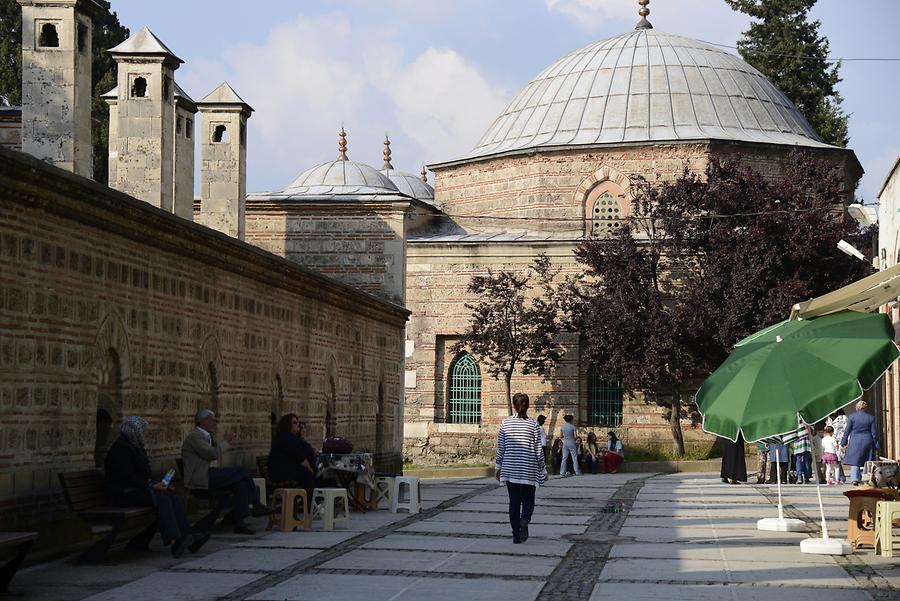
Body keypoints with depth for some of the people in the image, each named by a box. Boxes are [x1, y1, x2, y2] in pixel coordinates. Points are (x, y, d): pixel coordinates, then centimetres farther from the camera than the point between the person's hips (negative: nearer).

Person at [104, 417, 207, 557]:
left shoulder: (135, 447, 20)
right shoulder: (121, 449, -12)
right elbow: (127, 478, -20)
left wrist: (159, 485, 9)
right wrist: (152, 486, -19)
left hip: (140, 489, 10)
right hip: (123, 494, -10)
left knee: (176, 499, -12)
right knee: (162, 499, -30)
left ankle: (190, 540, -22)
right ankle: (174, 541, -40)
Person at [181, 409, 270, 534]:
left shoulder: (206, 436, 21)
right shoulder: (195, 436, -11)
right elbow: (213, 454, -21)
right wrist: (226, 442, -7)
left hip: (208, 475, 10)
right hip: (200, 480, -10)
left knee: (240, 483, -7)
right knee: (242, 472, -16)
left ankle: (239, 524, -10)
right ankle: (256, 505, -5)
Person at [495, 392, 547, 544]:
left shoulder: (505, 423, -1)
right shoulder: (533, 425, -5)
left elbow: (500, 447, 3)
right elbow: (538, 450, -2)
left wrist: (498, 467, 14)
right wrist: (543, 470, 7)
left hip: (510, 469, 1)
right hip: (528, 471, -1)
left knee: (514, 502, 8)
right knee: (528, 500, 9)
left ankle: (516, 534, 5)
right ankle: (524, 521, -20)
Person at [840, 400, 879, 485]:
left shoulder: (851, 417, -3)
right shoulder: (871, 417, 2)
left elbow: (847, 431, -1)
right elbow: (874, 433, 3)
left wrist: (844, 442, 5)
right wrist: (876, 445, 9)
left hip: (855, 442, -1)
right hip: (867, 441, 1)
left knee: (855, 460, 2)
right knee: (867, 462, 7)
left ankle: (855, 479, -12)